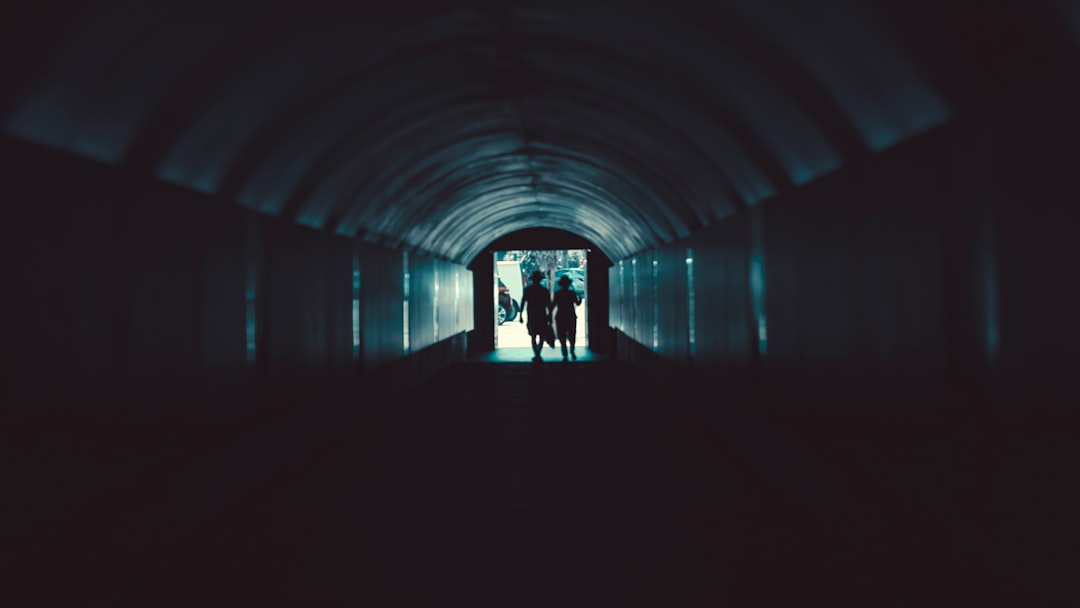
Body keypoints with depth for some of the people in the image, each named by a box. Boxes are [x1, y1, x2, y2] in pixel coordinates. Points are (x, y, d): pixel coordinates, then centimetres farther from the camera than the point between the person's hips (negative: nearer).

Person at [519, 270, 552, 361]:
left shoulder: (527, 289, 0)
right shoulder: (544, 290, -1)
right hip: (542, 316, -1)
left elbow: (522, 303, -1)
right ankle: (538, 354, -7)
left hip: (531, 316, 1)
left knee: (533, 336, 11)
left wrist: (520, 315, 3)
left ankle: (536, 355, 3)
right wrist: (550, 316, 5)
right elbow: (548, 304, -2)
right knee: (541, 336, 6)